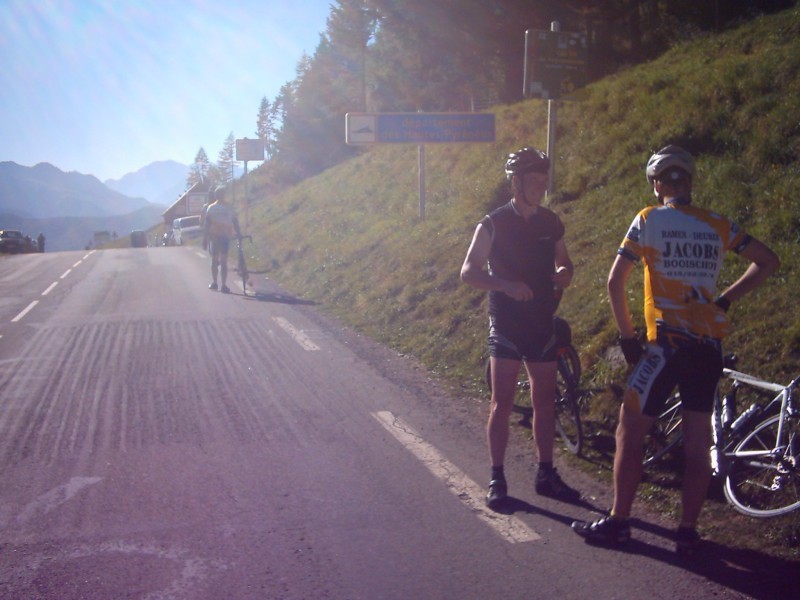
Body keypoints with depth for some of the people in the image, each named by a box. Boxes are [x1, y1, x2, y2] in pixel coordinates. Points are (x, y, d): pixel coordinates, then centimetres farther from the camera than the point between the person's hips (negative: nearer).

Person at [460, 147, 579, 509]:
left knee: (545, 401, 10)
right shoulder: (494, 224, -6)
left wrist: (564, 274, -6)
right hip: (506, 326, -4)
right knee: (502, 403, -2)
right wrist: (506, 285, -25)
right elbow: (468, 272, -9)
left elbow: (563, 263, 19)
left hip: (542, 324, 5)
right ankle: (497, 479, 6)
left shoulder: (551, 223, 6)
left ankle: (546, 473, 22)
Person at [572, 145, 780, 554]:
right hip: (709, 347, 5)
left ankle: (618, 522, 10)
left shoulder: (649, 219, -3)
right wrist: (725, 300, 14)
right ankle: (688, 532, 14)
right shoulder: (718, 225, 9)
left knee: (630, 432, 6)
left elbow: (615, 282, -7)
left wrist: (627, 337, 2)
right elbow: (768, 261, 13)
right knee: (698, 442, 9)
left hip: (666, 344, -5)